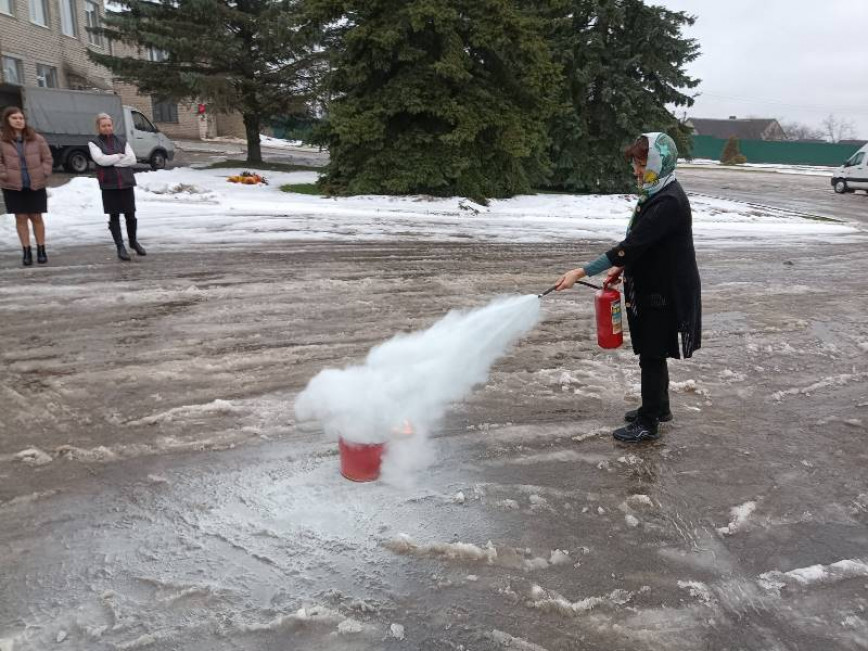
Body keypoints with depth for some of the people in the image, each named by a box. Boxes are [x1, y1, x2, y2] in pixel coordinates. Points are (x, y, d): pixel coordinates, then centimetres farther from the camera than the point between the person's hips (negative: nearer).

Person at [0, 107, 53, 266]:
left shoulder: (36, 139, 1)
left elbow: (48, 158, 6)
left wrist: (43, 174, -4)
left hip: (36, 186, 0)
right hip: (13, 187, 0)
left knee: (36, 217, 6)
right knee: (21, 218, 5)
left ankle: (41, 250, 15)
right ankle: (27, 252, 11)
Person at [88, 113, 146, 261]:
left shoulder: (122, 141, 12)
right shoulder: (94, 143, 6)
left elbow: (132, 159, -2)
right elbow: (100, 159, -11)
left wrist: (111, 161, -9)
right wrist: (120, 156, -5)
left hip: (126, 182, 2)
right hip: (109, 185, -2)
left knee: (130, 215, 6)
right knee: (114, 216, 1)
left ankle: (133, 241, 26)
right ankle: (120, 246, 7)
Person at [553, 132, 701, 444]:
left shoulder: (669, 202, -23)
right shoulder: (654, 195, 8)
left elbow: (632, 245, -30)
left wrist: (581, 272, -31)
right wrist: (622, 268, 8)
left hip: (665, 292, -9)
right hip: (651, 285, 9)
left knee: (652, 356, 1)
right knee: (651, 353, 20)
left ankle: (648, 423, 13)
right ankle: (658, 407, 37)